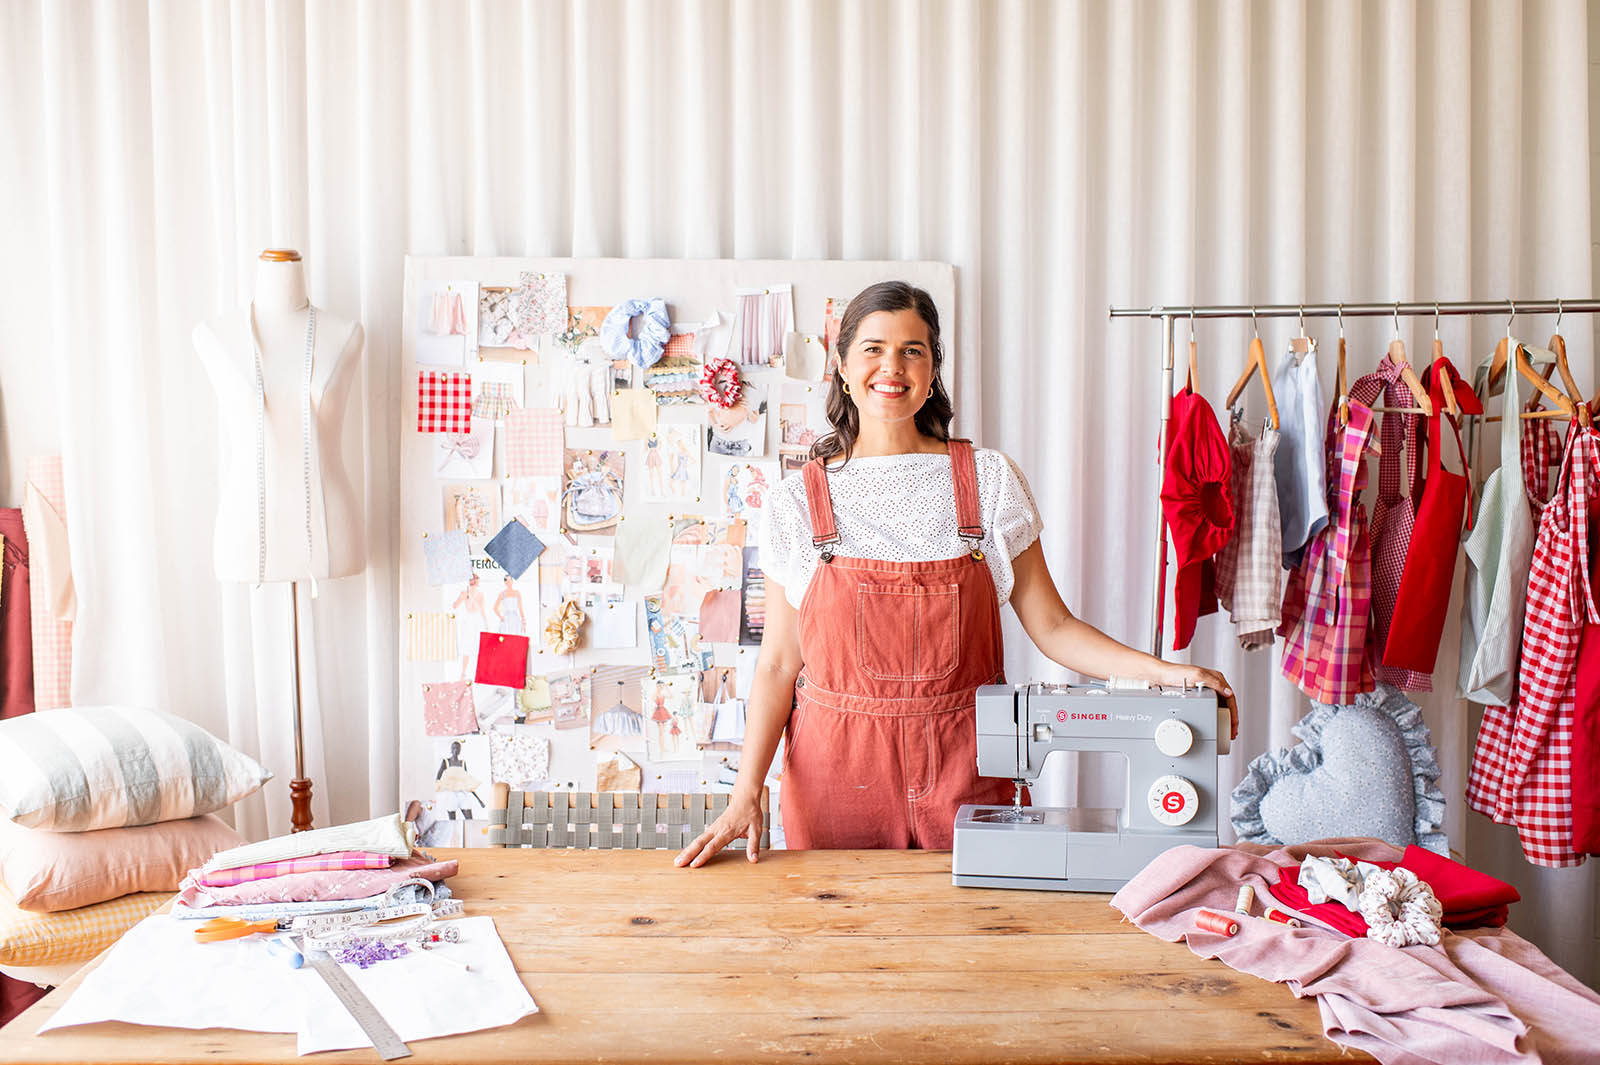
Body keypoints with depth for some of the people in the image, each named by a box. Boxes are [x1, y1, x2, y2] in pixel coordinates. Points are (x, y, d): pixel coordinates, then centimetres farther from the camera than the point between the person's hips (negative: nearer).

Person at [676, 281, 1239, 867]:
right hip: (841, 768, 0)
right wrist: (745, 795, -9)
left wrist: (1164, 671, -11)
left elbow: (1052, 628, 1)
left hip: (964, 764, 1)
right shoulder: (796, 502, -2)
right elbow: (778, 664, 0)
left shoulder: (990, 480, -1)